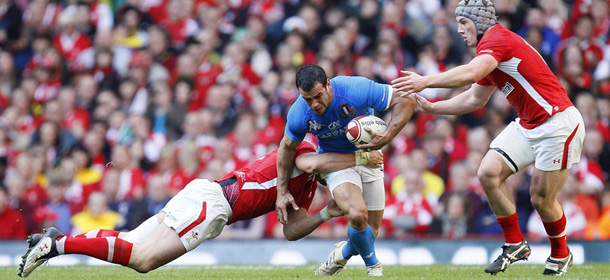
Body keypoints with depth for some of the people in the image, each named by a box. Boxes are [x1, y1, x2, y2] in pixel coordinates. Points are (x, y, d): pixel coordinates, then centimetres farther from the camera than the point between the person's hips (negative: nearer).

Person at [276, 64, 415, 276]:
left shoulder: (357, 90, -31)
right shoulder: (299, 115, -22)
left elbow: (406, 101, -24)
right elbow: (287, 147, -1)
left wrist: (386, 138, -34)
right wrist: (282, 191, 2)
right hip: (335, 161, -1)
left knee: (369, 233, 2)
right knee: (357, 215, -28)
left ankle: (343, 254, 37)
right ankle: (373, 266, 1)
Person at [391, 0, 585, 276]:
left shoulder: (497, 38, -16)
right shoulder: (490, 50, 14)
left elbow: (470, 73, -35)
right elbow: (474, 99, 25)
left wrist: (426, 81, -35)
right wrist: (431, 107, 20)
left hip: (557, 124, -9)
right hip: (526, 125, 9)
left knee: (541, 199, -4)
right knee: (489, 172, -6)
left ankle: (560, 254, 22)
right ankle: (515, 245, 5)